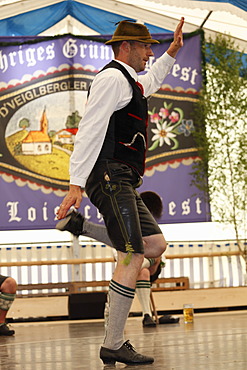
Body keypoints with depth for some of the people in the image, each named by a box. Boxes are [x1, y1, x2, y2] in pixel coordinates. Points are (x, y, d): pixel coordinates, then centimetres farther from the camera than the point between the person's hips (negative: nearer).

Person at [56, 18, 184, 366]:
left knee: (156, 245, 6)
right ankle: (113, 346, -12)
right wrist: (76, 184, -23)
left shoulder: (129, 83, 23)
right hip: (110, 177, -10)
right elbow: (90, 129, -17)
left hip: (123, 183, 10)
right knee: (133, 256, -14)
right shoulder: (112, 78, -7)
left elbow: (150, 82, 50)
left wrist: (172, 51, 45)